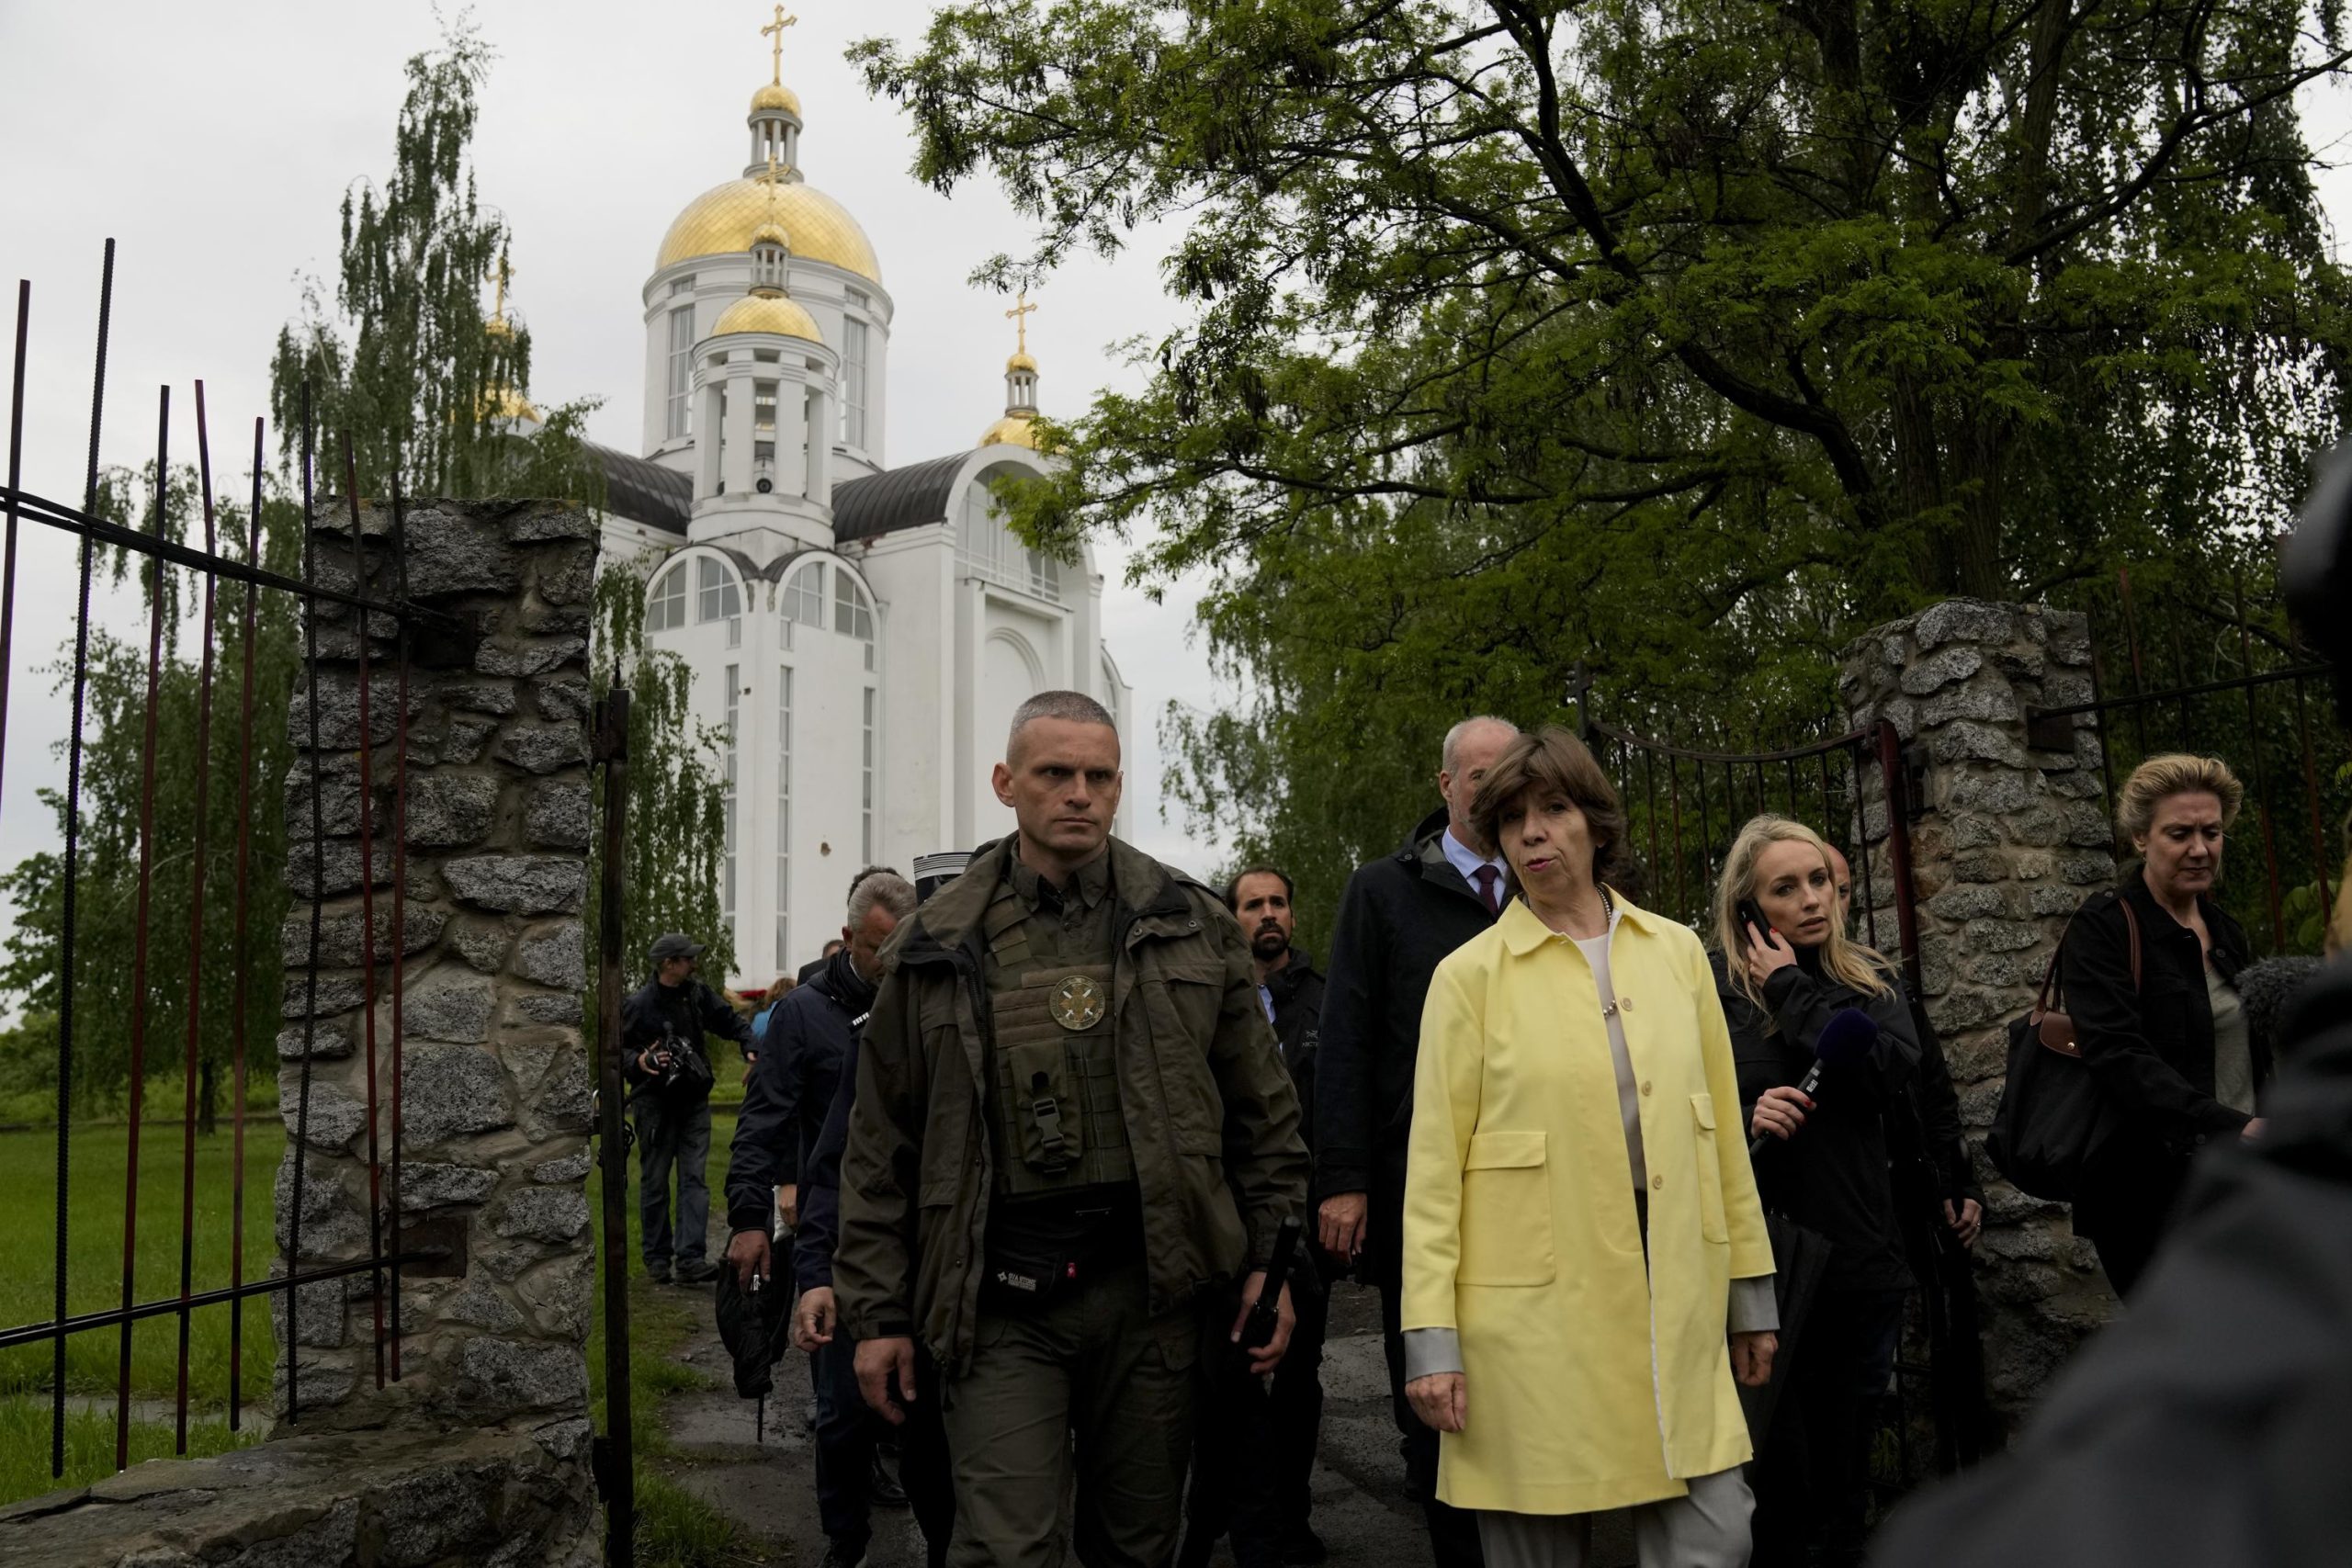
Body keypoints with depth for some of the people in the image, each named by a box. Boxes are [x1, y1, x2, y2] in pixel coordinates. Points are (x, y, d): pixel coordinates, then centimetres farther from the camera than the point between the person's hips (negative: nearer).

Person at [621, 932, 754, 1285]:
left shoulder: (698, 995, 6)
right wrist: (638, 1062, -25)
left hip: (693, 1100, 5)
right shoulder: (637, 1004, -11)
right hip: (655, 1103, -5)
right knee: (656, 1182, 5)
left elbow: (730, 1020, 13)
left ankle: (688, 1258, -6)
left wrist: (750, 1046, -3)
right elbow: (618, 1047, -6)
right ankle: (657, 1256, 18)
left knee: (694, 1179, -3)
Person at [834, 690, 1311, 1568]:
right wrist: (877, 1312, 3)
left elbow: (1262, 1113, 7)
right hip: (1000, 1299, -1)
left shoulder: (1193, 927, 5)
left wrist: (1272, 1263, 2)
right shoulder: (937, 947, 3)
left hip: (1150, 1290, 1)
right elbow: (882, 1147, 6)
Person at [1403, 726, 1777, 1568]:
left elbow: (1722, 1128, 12)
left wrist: (1749, 1290, 12)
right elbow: (1434, 1164, -3)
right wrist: (1431, 1338, -8)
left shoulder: (1676, 951, 8)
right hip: (1533, 1312, -3)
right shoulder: (1470, 975, -2)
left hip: (1674, 1302, 3)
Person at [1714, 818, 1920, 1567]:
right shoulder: (1713, 988, -3)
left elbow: (1897, 1077, -13)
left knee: (1847, 1474, 14)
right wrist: (1746, 1122, -20)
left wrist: (1794, 993, -11)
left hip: (1863, 1259, 3)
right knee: (1777, 1479, 4)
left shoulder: (1871, 983, 7)